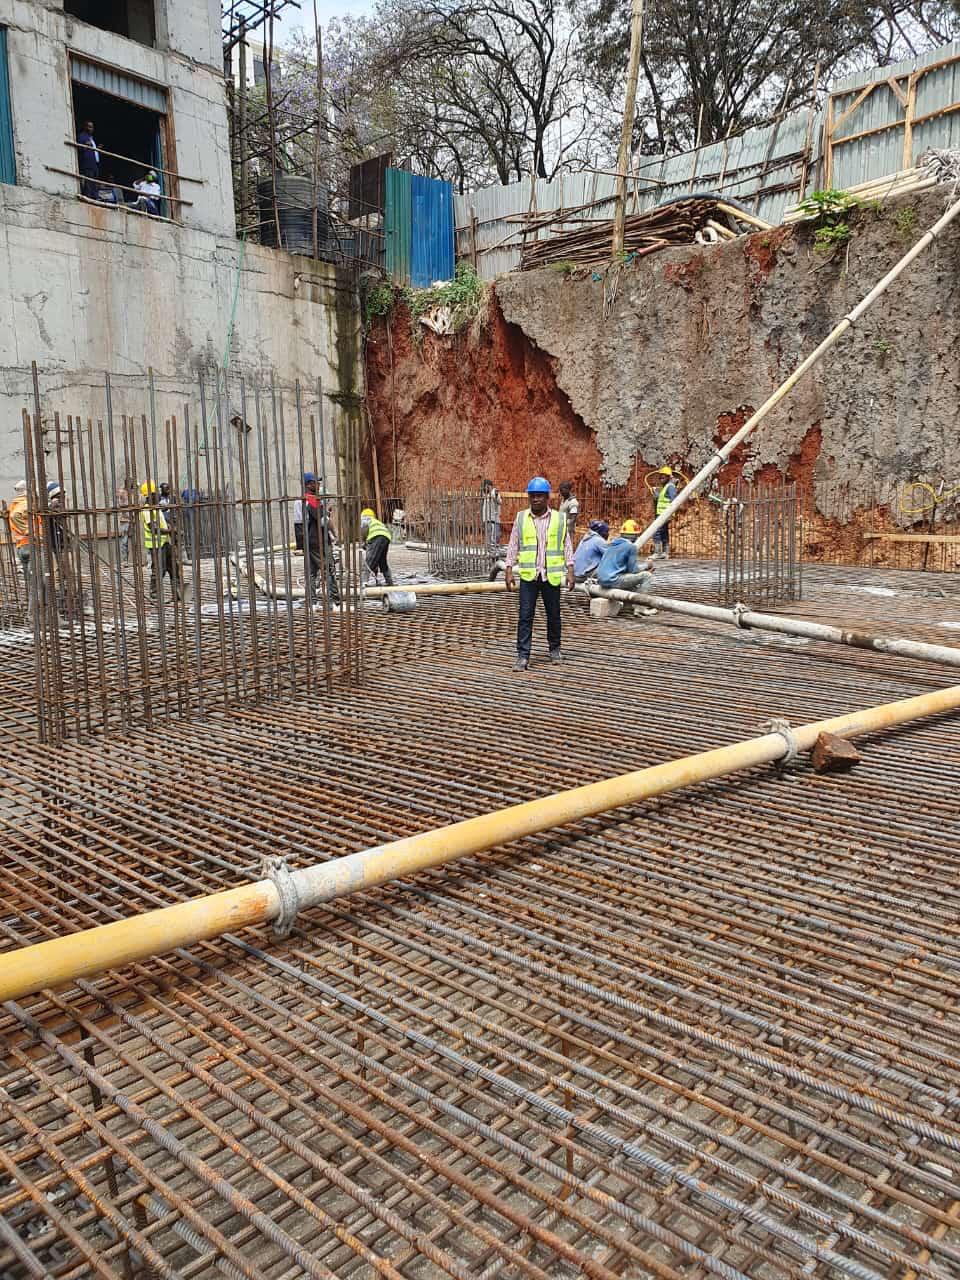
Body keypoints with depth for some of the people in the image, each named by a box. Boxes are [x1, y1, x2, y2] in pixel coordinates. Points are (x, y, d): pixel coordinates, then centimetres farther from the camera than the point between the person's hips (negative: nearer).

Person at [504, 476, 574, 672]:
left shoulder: (559, 519, 3)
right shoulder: (521, 518, 4)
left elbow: (567, 547, 5)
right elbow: (512, 546, 6)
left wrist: (570, 572, -2)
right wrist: (509, 571, -1)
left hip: (552, 575, 0)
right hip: (528, 575, 0)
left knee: (553, 615, 12)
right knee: (525, 615, -4)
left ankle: (555, 649, 29)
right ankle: (523, 656, -2)